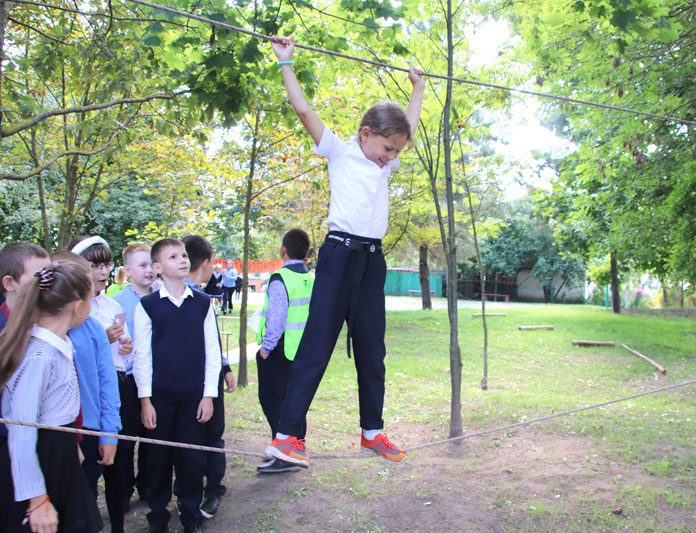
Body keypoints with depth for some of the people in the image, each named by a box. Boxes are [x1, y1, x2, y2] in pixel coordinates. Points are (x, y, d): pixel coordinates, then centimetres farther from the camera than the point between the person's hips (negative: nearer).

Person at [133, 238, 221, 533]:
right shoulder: (147, 305, -3)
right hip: (159, 396, -1)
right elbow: (142, 355, -2)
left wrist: (209, 395, -1)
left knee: (192, 458, 8)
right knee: (159, 458, 10)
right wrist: (145, 399, -5)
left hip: (194, 395, 1)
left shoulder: (202, 303, 2)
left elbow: (212, 351, 3)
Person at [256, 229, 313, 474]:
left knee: (272, 399, 0)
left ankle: (286, 456, 0)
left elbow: (276, 317, -20)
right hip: (304, 350, 8)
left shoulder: (280, 279, -16)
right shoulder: (311, 279, 7)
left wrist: (266, 346, -11)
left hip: (281, 349, -8)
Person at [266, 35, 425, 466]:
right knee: (317, 345, -8)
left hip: (373, 260, 7)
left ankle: (372, 430, 22)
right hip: (340, 254, -6)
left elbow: (410, 125, 35)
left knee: (372, 350, 11)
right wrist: (286, 63, -1)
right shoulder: (338, 152, 3)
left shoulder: (386, 165, 20)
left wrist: (418, 87, 43)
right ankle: (288, 434, -4)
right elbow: (303, 110, -4)